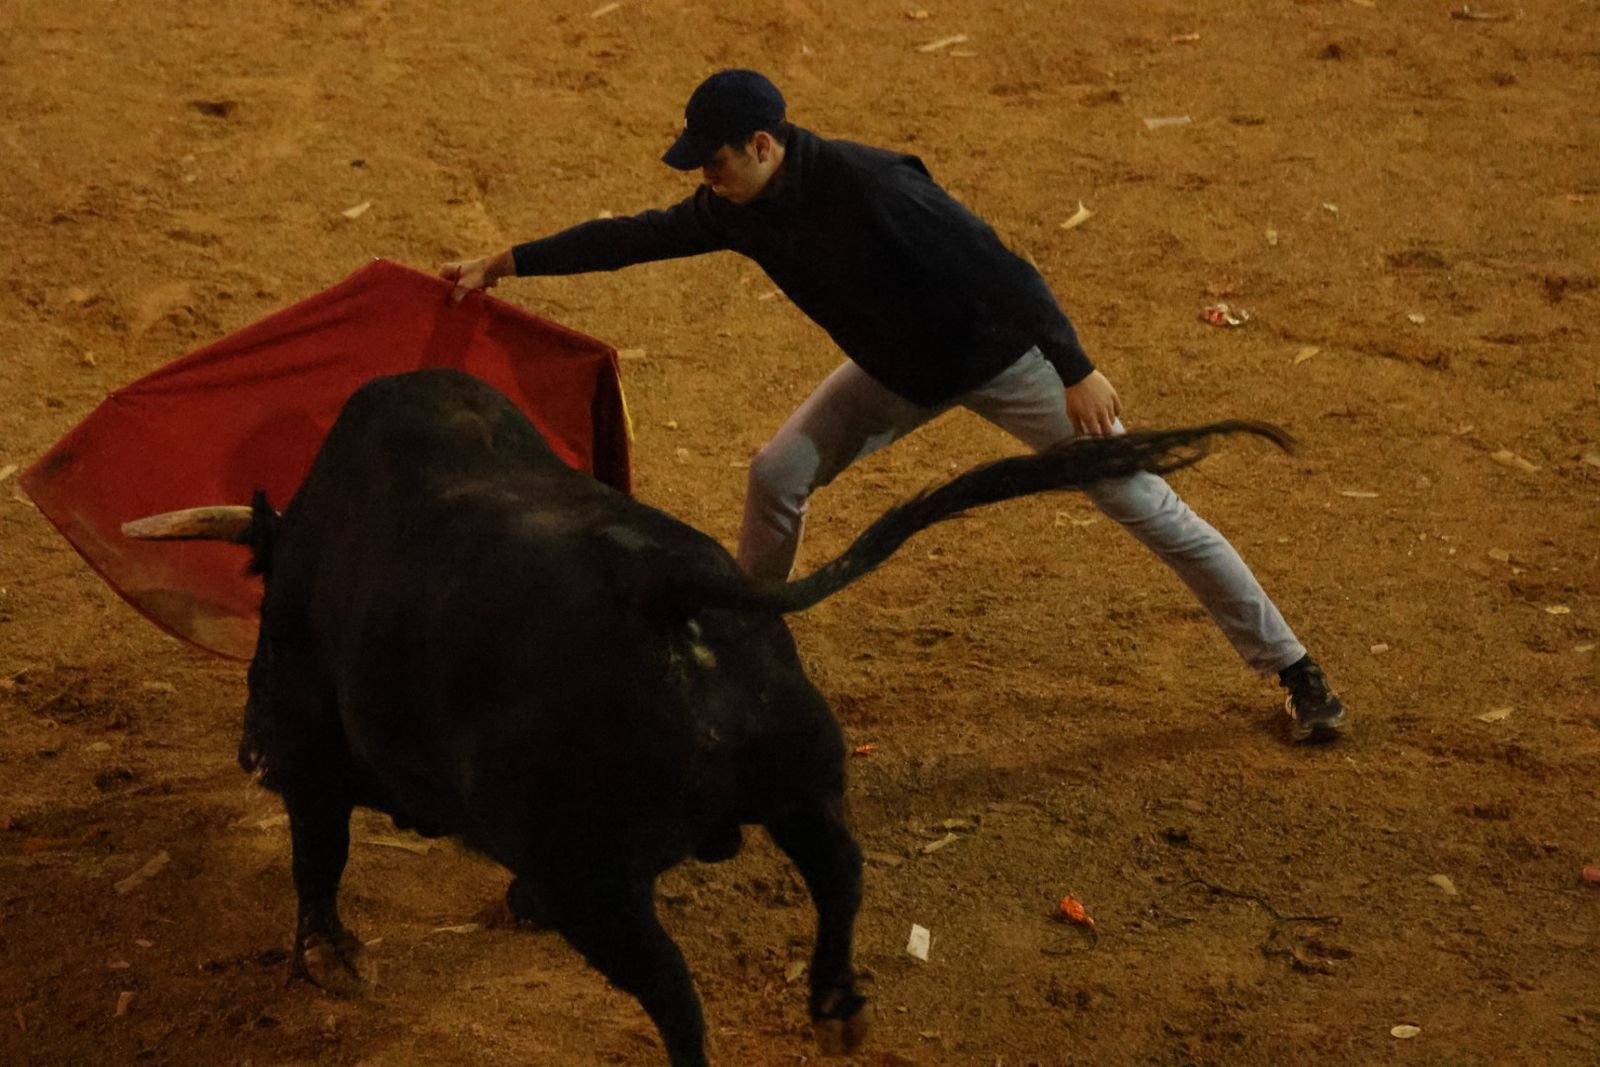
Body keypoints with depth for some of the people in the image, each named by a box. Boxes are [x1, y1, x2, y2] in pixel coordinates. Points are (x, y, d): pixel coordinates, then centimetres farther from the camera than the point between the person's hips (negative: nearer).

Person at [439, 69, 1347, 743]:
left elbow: (997, 267, -33)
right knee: (780, 473, 0)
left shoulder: (864, 183, -33)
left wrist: (1077, 373, -34)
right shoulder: (740, 210, -10)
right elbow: (633, 237, -1)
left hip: (1002, 354, -7)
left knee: (1145, 505, -4)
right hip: (902, 369, 7)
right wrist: (504, 265, -1)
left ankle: (1294, 668, 4)